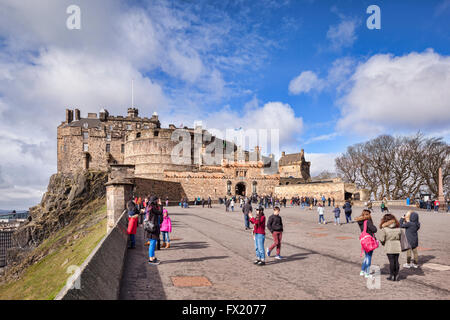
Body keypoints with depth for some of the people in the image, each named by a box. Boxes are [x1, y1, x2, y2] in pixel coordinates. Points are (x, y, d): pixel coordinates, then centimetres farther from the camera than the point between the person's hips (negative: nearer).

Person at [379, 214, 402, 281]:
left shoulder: (384, 228, -12)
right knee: (396, 261, 11)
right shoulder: (398, 227, 1)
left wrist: (383, 244, 11)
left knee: (391, 261, 4)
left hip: (389, 247, -4)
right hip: (397, 247, 4)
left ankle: (392, 276, 10)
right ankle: (396, 276, 17)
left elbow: (382, 239, -9)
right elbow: (400, 237, 5)